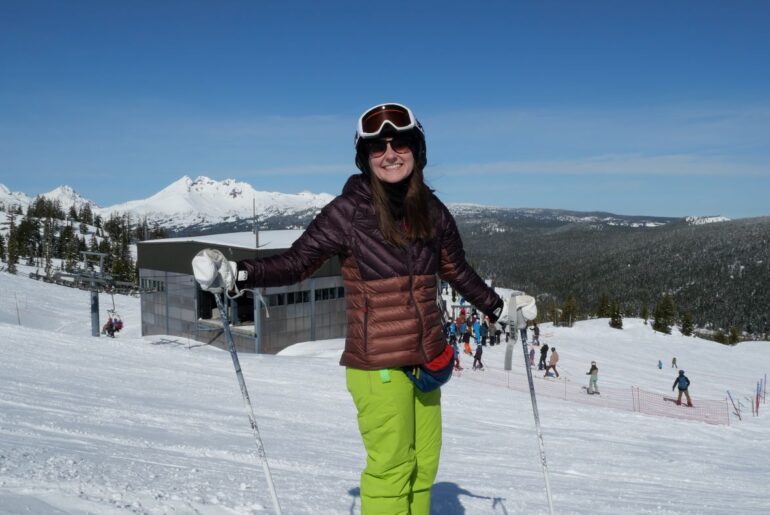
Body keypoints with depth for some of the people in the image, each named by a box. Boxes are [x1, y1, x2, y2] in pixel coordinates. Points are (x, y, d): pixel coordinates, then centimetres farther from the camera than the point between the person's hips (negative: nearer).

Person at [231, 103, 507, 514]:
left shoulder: (432, 210, 5)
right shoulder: (349, 210, -9)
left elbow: (457, 270, 18)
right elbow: (297, 262, -6)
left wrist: (498, 307, 24)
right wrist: (241, 273, -20)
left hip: (427, 359, 5)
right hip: (378, 363, -5)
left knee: (424, 462, 15)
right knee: (391, 464, 1)